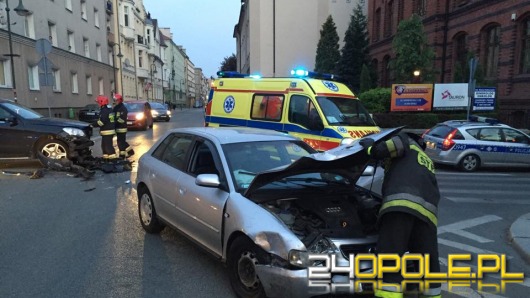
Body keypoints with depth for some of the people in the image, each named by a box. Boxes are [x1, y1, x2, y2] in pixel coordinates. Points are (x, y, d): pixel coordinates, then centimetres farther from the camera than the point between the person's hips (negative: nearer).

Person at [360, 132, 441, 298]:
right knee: (429, 265, 16)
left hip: (400, 205, -7)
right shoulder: (427, 163, 42)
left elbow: (397, 144, 0)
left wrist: (372, 148, 17)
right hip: (427, 211, 7)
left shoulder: (407, 142, 24)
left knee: (389, 261, -9)